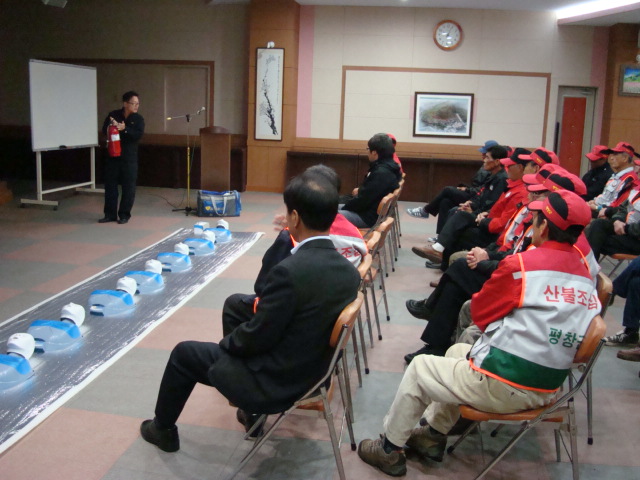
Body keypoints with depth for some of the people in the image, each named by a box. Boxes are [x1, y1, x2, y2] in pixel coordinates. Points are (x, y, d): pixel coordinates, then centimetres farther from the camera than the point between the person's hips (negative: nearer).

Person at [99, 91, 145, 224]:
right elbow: (104, 130, -3)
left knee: (128, 187, 1)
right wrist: (111, 125, -23)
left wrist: (124, 129, -26)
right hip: (113, 156, 2)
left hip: (129, 158, -1)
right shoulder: (113, 115, 2)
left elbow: (138, 135, -14)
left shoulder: (138, 119, -1)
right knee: (110, 185, 6)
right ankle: (110, 214, 17)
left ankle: (124, 215, 13)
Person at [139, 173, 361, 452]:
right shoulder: (349, 271, -7)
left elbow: (256, 338, -21)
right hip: (311, 373, 8)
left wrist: (226, 343, -1)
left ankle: (163, 429, 37)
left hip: (274, 382, -7)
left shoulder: (290, 271, -30)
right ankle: (252, 411, 43)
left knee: (184, 353, 14)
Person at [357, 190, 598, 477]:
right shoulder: (585, 274, 1)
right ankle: (434, 435, 36)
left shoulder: (520, 265, -18)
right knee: (458, 352, 27)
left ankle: (390, 450, 26)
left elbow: (479, 313, -4)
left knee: (419, 368, 12)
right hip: (547, 390, 8)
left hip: (503, 386, -7)